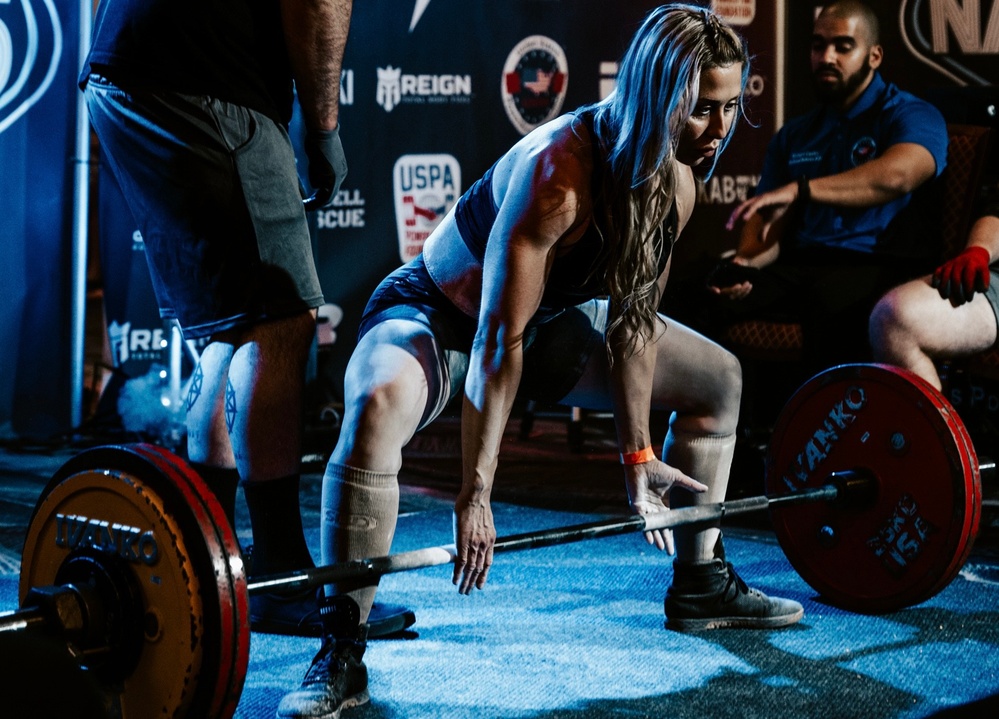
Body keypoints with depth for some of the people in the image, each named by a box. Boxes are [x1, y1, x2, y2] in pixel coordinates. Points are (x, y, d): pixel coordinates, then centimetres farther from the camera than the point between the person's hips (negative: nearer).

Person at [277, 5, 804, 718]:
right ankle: (341, 649, -34)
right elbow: (499, 340, -36)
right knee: (377, 406, -42)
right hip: (434, 312, -8)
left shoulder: (676, 184, -12)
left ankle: (700, 582, 22)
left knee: (718, 379, 10)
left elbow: (634, 320, -1)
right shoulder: (558, 173, -36)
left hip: (544, 315, 8)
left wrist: (638, 454, -1)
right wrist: (474, 497, -35)